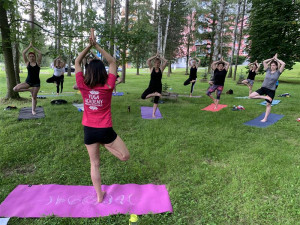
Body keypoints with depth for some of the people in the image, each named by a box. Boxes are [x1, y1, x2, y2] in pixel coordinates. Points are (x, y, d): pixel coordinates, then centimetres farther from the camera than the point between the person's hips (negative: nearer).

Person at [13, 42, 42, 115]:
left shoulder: (38, 63, 1)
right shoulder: (27, 63, 3)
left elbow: (40, 53, -9)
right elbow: (23, 53, -5)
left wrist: (33, 47, -3)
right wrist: (29, 46, -3)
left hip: (36, 82, -2)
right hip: (28, 81, 2)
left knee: (34, 97, 2)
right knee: (15, 89, -13)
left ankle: (33, 110, 17)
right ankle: (29, 90, 7)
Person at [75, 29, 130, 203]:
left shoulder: (83, 86, -9)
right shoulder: (108, 86, -14)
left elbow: (77, 62, 3)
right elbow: (113, 62, -5)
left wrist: (89, 45, -1)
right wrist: (97, 45, -6)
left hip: (89, 130, 3)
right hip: (105, 130, -3)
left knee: (95, 164, 17)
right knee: (125, 156, 16)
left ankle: (99, 195, 30)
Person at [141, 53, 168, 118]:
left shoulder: (161, 69, 1)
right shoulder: (151, 68, -1)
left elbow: (166, 61, -8)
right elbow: (148, 61, -13)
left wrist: (160, 57, -1)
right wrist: (155, 56, -8)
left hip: (158, 87, 0)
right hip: (151, 86, 0)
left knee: (156, 101, 4)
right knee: (143, 96, -15)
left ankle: (153, 114, 11)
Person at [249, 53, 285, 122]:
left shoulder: (278, 72, -2)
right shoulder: (268, 70, 6)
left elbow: (283, 64, -13)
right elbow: (264, 62, 7)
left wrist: (276, 59, -1)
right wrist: (272, 58, 10)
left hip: (271, 90, -3)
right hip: (263, 88, 3)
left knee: (268, 104, 4)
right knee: (251, 96, -13)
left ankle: (265, 118, 14)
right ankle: (265, 97, -5)